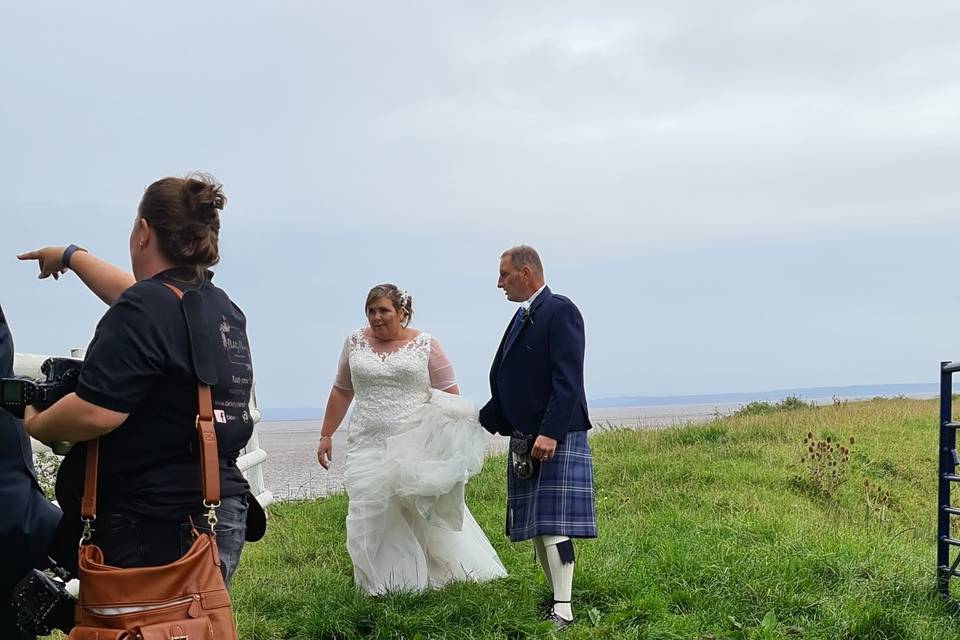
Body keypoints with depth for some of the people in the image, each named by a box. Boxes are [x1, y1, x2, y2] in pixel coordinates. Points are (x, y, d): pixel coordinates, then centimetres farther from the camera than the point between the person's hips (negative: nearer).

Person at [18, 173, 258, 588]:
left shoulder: (145, 310, -14)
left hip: (160, 526, -9)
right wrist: (71, 256, 48)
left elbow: (95, 413, -22)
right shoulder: (224, 309, 14)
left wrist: (35, 425, -1)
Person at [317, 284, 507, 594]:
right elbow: (341, 391, 16)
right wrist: (326, 435, 15)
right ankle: (380, 586, 9)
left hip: (417, 446, -2)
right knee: (371, 516, -1)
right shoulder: (356, 343, 9)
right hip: (369, 446, 2)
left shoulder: (425, 345, 1)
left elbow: (450, 395, 0)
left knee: (424, 513, 3)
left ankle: (434, 576, 20)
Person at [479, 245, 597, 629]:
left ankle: (563, 611, -7)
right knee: (536, 528, 12)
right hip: (524, 440, 9)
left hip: (557, 439, -9)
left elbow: (568, 380, -19)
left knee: (552, 524, -10)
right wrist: (479, 423, 18)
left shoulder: (560, 310, -10)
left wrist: (550, 433, -25)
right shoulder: (522, 317, 17)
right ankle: (556, 598, 21)